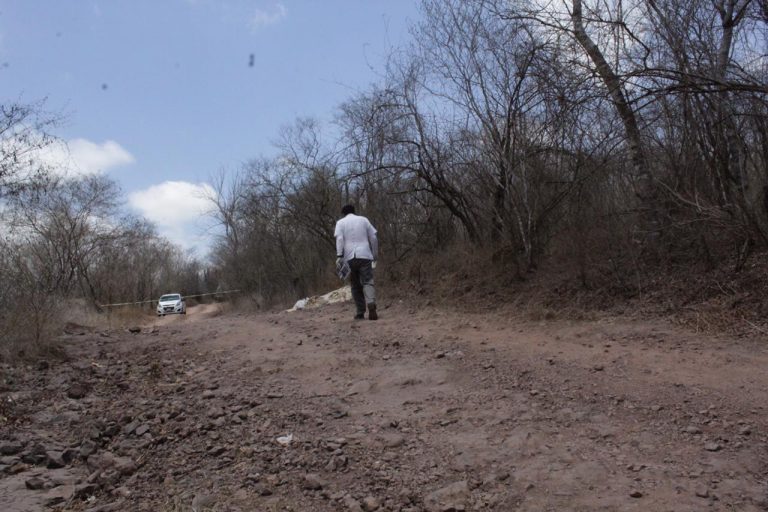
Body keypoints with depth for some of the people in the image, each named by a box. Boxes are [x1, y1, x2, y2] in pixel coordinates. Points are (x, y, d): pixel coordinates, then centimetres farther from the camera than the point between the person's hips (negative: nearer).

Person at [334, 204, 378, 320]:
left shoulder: (341, 222, 11)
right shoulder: (363, 220, 16)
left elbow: (339, 239, -5)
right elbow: (373, 238, 12)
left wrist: (339, 256, -12)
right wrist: (375, 255, 18)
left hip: (350, 258, 0)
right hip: (365, 256, 0)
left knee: (356, 286, 10)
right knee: (367, 282, -6)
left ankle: (360, 312, 10)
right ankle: (371, 304, -32)